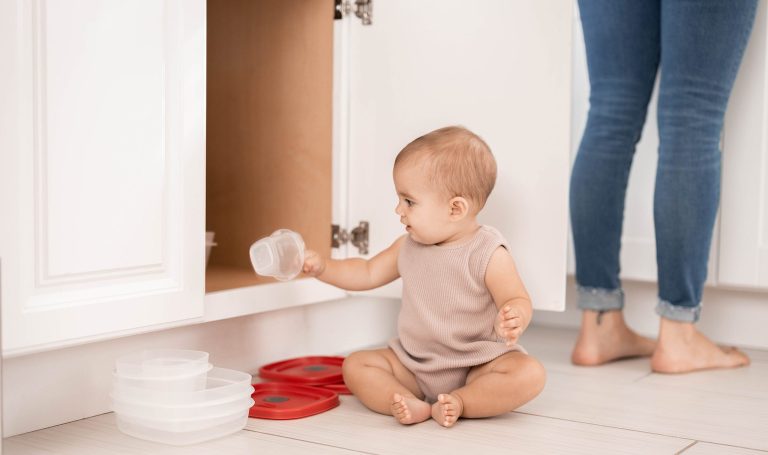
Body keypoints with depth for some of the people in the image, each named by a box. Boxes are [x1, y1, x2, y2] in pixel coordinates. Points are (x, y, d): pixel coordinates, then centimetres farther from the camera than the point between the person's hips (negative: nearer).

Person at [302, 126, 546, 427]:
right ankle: (411, 405, -31)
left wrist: (514, 319, -42)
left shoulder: (488, 254, -15)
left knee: (529, 374, -29)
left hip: (476, 366, -5)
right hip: (413, 365, 5)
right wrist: (322, 268, 4)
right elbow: (367, 274, 15)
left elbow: (517, 300, -18)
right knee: (355, 365, -12)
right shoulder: (408, 247, 3)